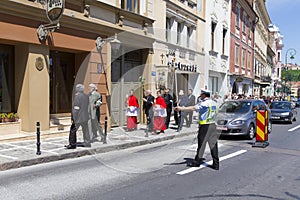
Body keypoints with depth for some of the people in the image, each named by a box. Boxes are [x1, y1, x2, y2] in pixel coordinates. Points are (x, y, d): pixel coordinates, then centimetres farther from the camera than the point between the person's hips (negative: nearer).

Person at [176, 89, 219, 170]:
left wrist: (181, 108, -24)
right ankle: (216, 164, 8)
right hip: (213, 125, 7)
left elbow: (193, 108, -22)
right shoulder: (214, 103, 12)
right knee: (213, 144, 6)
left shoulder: (204, 103, -13)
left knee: (201, 144, 2)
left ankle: (197, 161, 11)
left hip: (205, 125, -7)